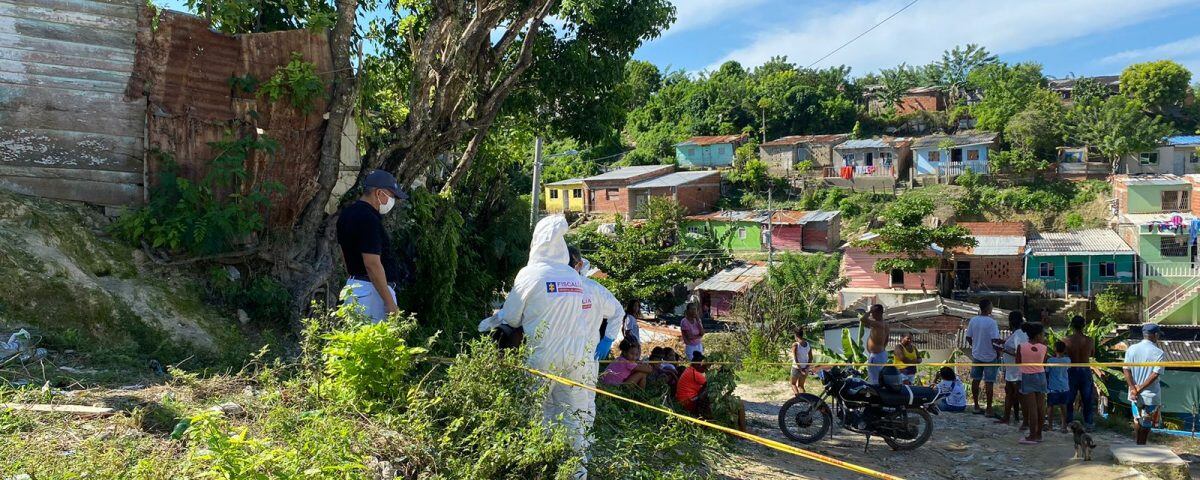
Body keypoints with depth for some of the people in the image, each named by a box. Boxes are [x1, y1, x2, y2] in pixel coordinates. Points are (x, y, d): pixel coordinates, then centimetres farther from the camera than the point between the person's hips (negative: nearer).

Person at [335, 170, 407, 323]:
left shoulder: (346, 214, 12)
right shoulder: (369, 220, -19)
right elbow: (372, 264, -24)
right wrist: (390, 304, -22)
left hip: (352, 285, 10)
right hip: (373, 289, -10)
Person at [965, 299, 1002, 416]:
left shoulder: (973, 320, -2)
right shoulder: (991, 322, -17)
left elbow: (968, 338, 4)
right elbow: (995, 340, -21)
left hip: (976, 355, 5)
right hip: (989, 356, -5)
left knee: (975, 380, 12)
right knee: (989, 382, 3)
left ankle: (976, 406, 20)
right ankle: (989, 409, 7)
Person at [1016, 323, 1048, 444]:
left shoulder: (1021, 347, -10)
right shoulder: (1043, 348, -7)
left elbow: (1018, 362, -1)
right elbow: (1044, 362, 6)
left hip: (1027, 377, -2)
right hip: (1040, 376, 2)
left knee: (1031, 407, -1)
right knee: (1040, 406, 10)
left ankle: (1032, 436, 0)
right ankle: (1039, 434, 19)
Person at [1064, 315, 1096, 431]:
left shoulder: (1066, 341, -15)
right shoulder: (1090, 341, -8)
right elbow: (1092, 354, 9)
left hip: (1071, 371, -1)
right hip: (1085, 371, 1)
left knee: (1069, 399, 10)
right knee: (1087, 399, 13)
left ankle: (1069, 422, 12)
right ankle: (1088, 423, 16)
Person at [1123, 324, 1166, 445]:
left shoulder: (1131, 349, 0)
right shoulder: (1159, 353, -11)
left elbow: (1126, 370, -6)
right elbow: (1155, 374, -19)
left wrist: (1133, 388, -11)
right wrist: (1140, 389, -16)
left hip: (1134, 394, 4)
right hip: (1150, 394, -4)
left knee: (1137, 420, 20)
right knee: (1146, 424, 7)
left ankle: (1137, 443, 28)